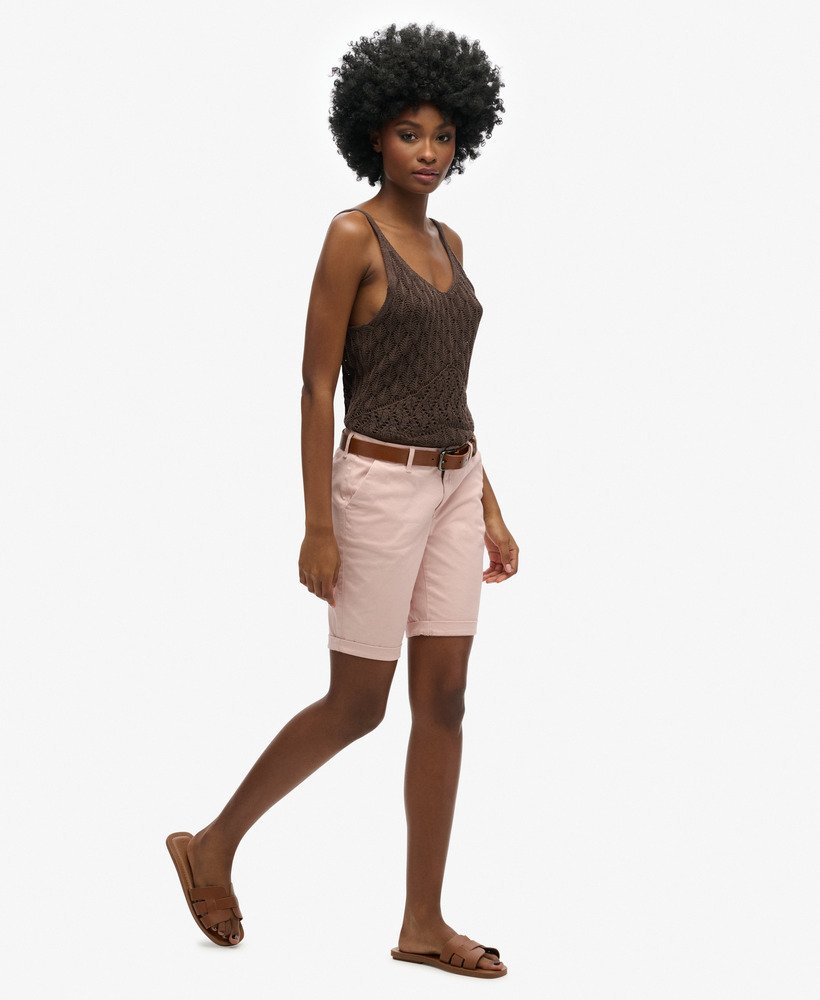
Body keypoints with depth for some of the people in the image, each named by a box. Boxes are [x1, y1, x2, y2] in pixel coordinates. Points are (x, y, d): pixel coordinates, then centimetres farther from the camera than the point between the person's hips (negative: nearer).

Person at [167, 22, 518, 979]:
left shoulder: (448, 243, 12)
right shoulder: (351, 235, -10)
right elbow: (317, 387, -12)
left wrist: (489, 508, 13)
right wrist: (317, 528, -16)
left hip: (452, 487, 7)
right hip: (378, 484, -7)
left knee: (442, 700, 5)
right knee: (356, 704, 0)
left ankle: (423, 922, 13)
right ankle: (214, 844, 21)